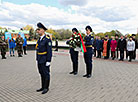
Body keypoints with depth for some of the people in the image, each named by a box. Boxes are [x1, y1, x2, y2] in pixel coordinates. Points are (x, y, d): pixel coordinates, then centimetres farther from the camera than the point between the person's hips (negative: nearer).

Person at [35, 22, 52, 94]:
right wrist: (37, 59, 17)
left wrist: (48, 61, -19)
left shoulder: (47, 39, -14)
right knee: (41, 74, 15)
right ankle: (43, 87, 27)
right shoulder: (39, 39, 12)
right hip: (39, 60, 8)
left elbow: (49, 51, -16)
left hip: (45, 61, -8)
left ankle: (46, 88, 15)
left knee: (46, 74, 2)